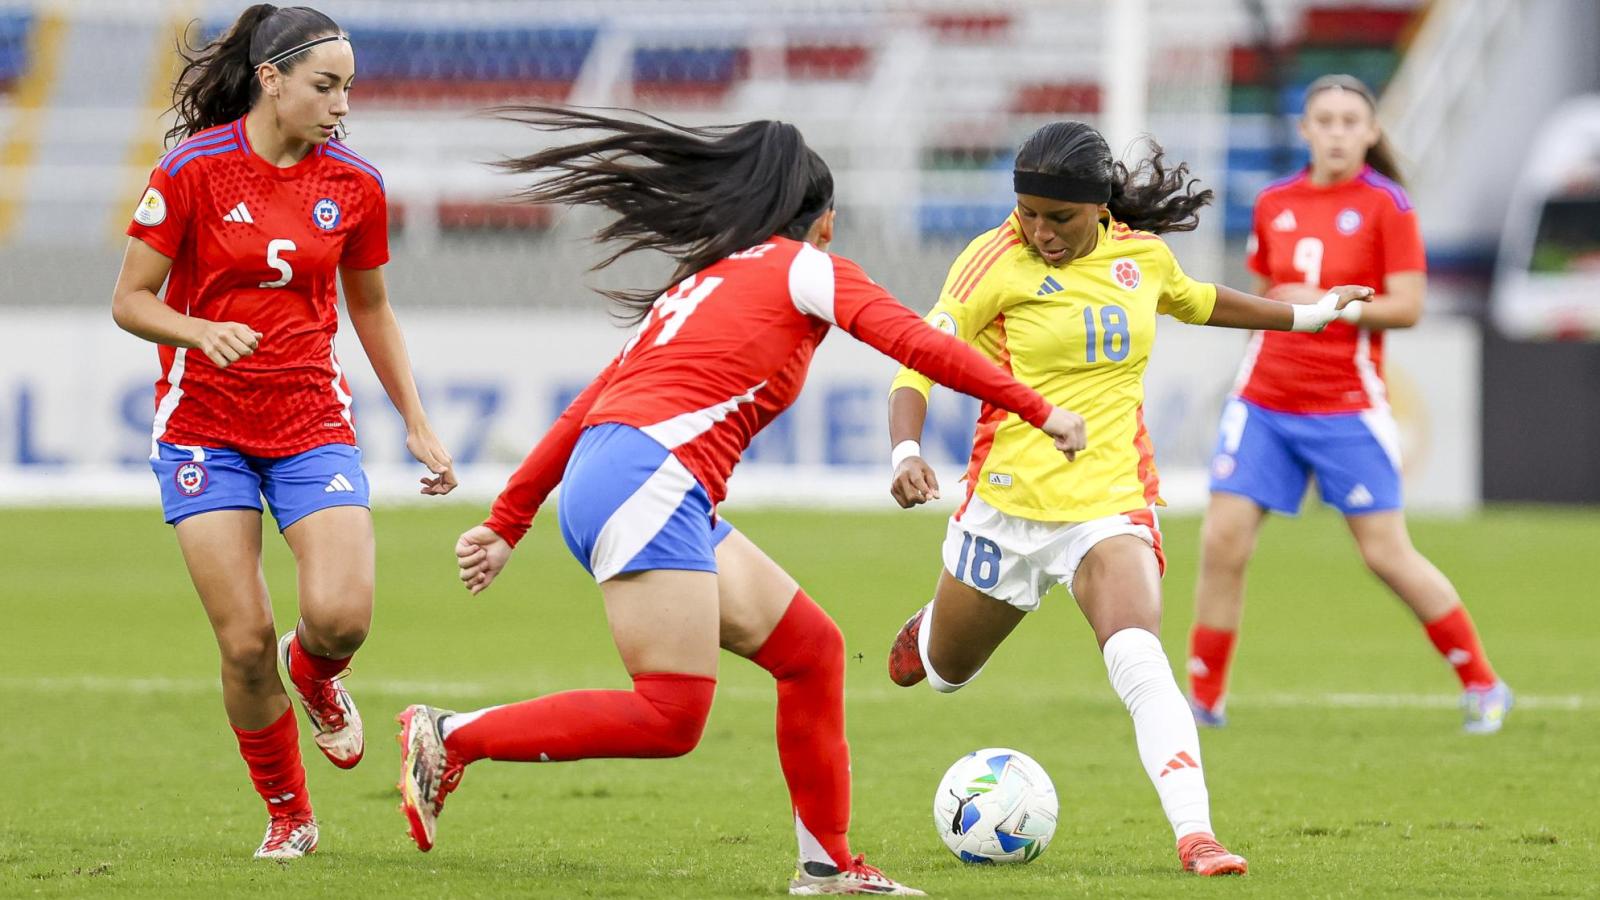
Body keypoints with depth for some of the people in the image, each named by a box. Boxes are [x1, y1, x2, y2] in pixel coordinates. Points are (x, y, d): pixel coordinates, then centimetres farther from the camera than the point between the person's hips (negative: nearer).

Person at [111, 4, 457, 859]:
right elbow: (130, 301, -4)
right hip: (204, 426, -2)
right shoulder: (194, 170, -9)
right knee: (245, 642, -9)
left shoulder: (353, 184, 1)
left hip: (313, 422, 2)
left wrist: (417, 425, 12)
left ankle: (315, 676, 19)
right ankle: (287, 813, 13)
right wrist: (202, 332, -24)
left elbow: (371, 309, 15)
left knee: (342, 616, -19)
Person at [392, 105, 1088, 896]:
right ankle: (451, 737, -12)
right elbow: (916, 344, -4)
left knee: (810, 647, 11)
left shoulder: (699, 284, 29)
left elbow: (581, 413, 27)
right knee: (671, 719, -15)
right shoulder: (804, 268, 8)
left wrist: (506, 527, 27)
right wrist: (1038, 412, -1)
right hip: (649, 482, -9)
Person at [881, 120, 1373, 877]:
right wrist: (905, 452, -33)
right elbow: (922, 359, -15)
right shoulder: (997, 261, -11)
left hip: (1111, 501, 1)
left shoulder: (1141, 253, 3)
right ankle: (927, 633, 58)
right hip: (1010, 499, -1)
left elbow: (1194, 300, 26)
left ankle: (1194, 834, -32)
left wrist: (1306, 315, 36)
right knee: (946, 671, 19)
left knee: (1138, 659, -25)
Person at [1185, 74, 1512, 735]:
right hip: (1264, 400, 4)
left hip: (1346, 407, -4)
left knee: (1387, 554, -4)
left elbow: (1408, 306, -11)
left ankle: (1482, 687, 10)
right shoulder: (1274, 204, 8)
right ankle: (1204, 698, 4)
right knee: (1222, 541, -7)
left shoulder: (1386, 205, -5)